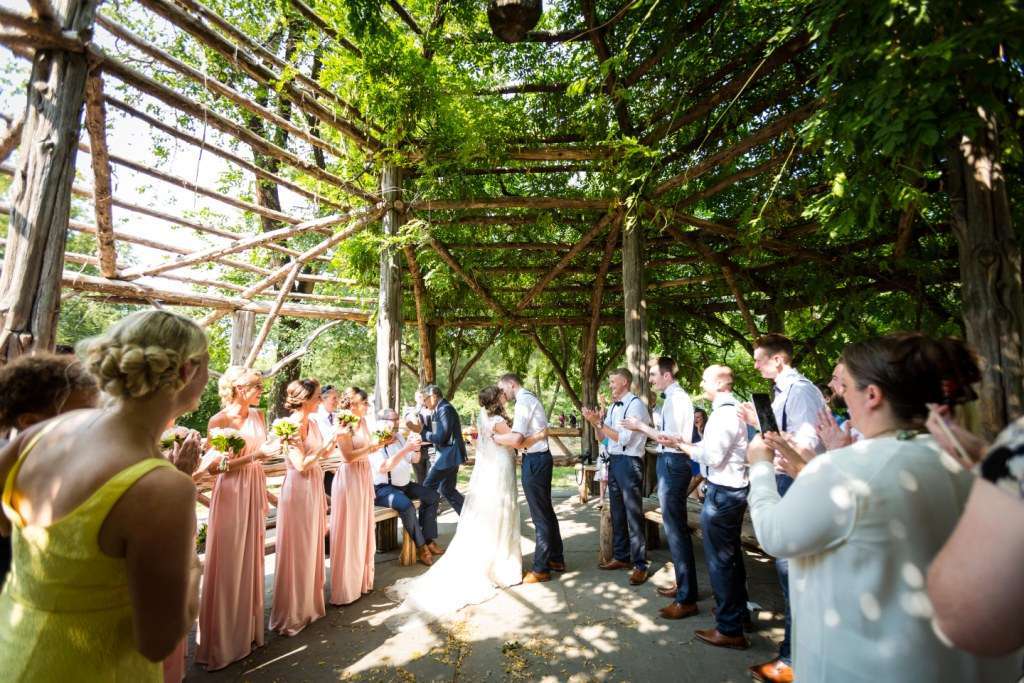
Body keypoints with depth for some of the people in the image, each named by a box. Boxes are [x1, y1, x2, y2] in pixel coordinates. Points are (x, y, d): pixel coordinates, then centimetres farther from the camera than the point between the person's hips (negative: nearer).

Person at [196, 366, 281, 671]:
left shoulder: (258, 415, 5)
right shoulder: (219, 421, -13)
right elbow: (220, 465, -15)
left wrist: (274, 447, -3)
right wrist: (257, 454, -22)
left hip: (255, 489, 6)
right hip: (231, 494, -6)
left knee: (250, 560, 15)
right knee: (229, 563, 4)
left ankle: (248, 629, 32)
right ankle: (224, 638, 22)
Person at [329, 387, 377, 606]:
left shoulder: (363, 422, 8)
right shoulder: (343, 426, -14)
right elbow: (349, 456, -20)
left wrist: (382, 442, 0)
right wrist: (373, 446, -17)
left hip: (364, 477, 8)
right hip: (349, 478, -8)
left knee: (363, 529, 16)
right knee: (348, 532, 1)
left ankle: (362, 580, 31)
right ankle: (344, 590, 15)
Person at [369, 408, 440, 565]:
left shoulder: (398, 437, 9)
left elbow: (414, 460, 12)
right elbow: (383, 468, -29)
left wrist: (416, 448, -11)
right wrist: (406, 448, -33)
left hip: (404, 484, 9)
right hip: (382, 488, -8)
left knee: (433, 496, 0)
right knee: (406, 505, -31)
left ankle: (429, 539, 5)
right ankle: (420, 546, -11)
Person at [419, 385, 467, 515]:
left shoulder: (445, 409, -18)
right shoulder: (439, 409, 12)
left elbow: (441, 437, -22)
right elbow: (434, 431, 13)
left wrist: (422, 435, -12)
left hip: (449, 455, -10)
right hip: (448, 455, 10)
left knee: (428, 487, -1)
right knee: (447, 490, 15)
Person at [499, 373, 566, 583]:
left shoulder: (523, 401, -17)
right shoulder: (531, 398, 13)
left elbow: (516, 439, -27)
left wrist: (493, 437, -12)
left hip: (534, 461, -10)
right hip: (541, 457, 10)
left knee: (540, 515, 2)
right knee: (546, 510, 20)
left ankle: (541, 569, 15)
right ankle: (556, 559, 34)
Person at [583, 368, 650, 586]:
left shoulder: (635, 404, -13)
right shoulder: (613, 406, 11)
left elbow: (624, 438, -19)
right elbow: (602, 436, 14)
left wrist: (599, 422, -17)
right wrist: (593, 421, -2)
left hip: (629, 462, -8)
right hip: (613, 461, 9)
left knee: (633, 515, 0)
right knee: (617, 513, 17)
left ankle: (640, 565, 12)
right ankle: (620, 557, 31)